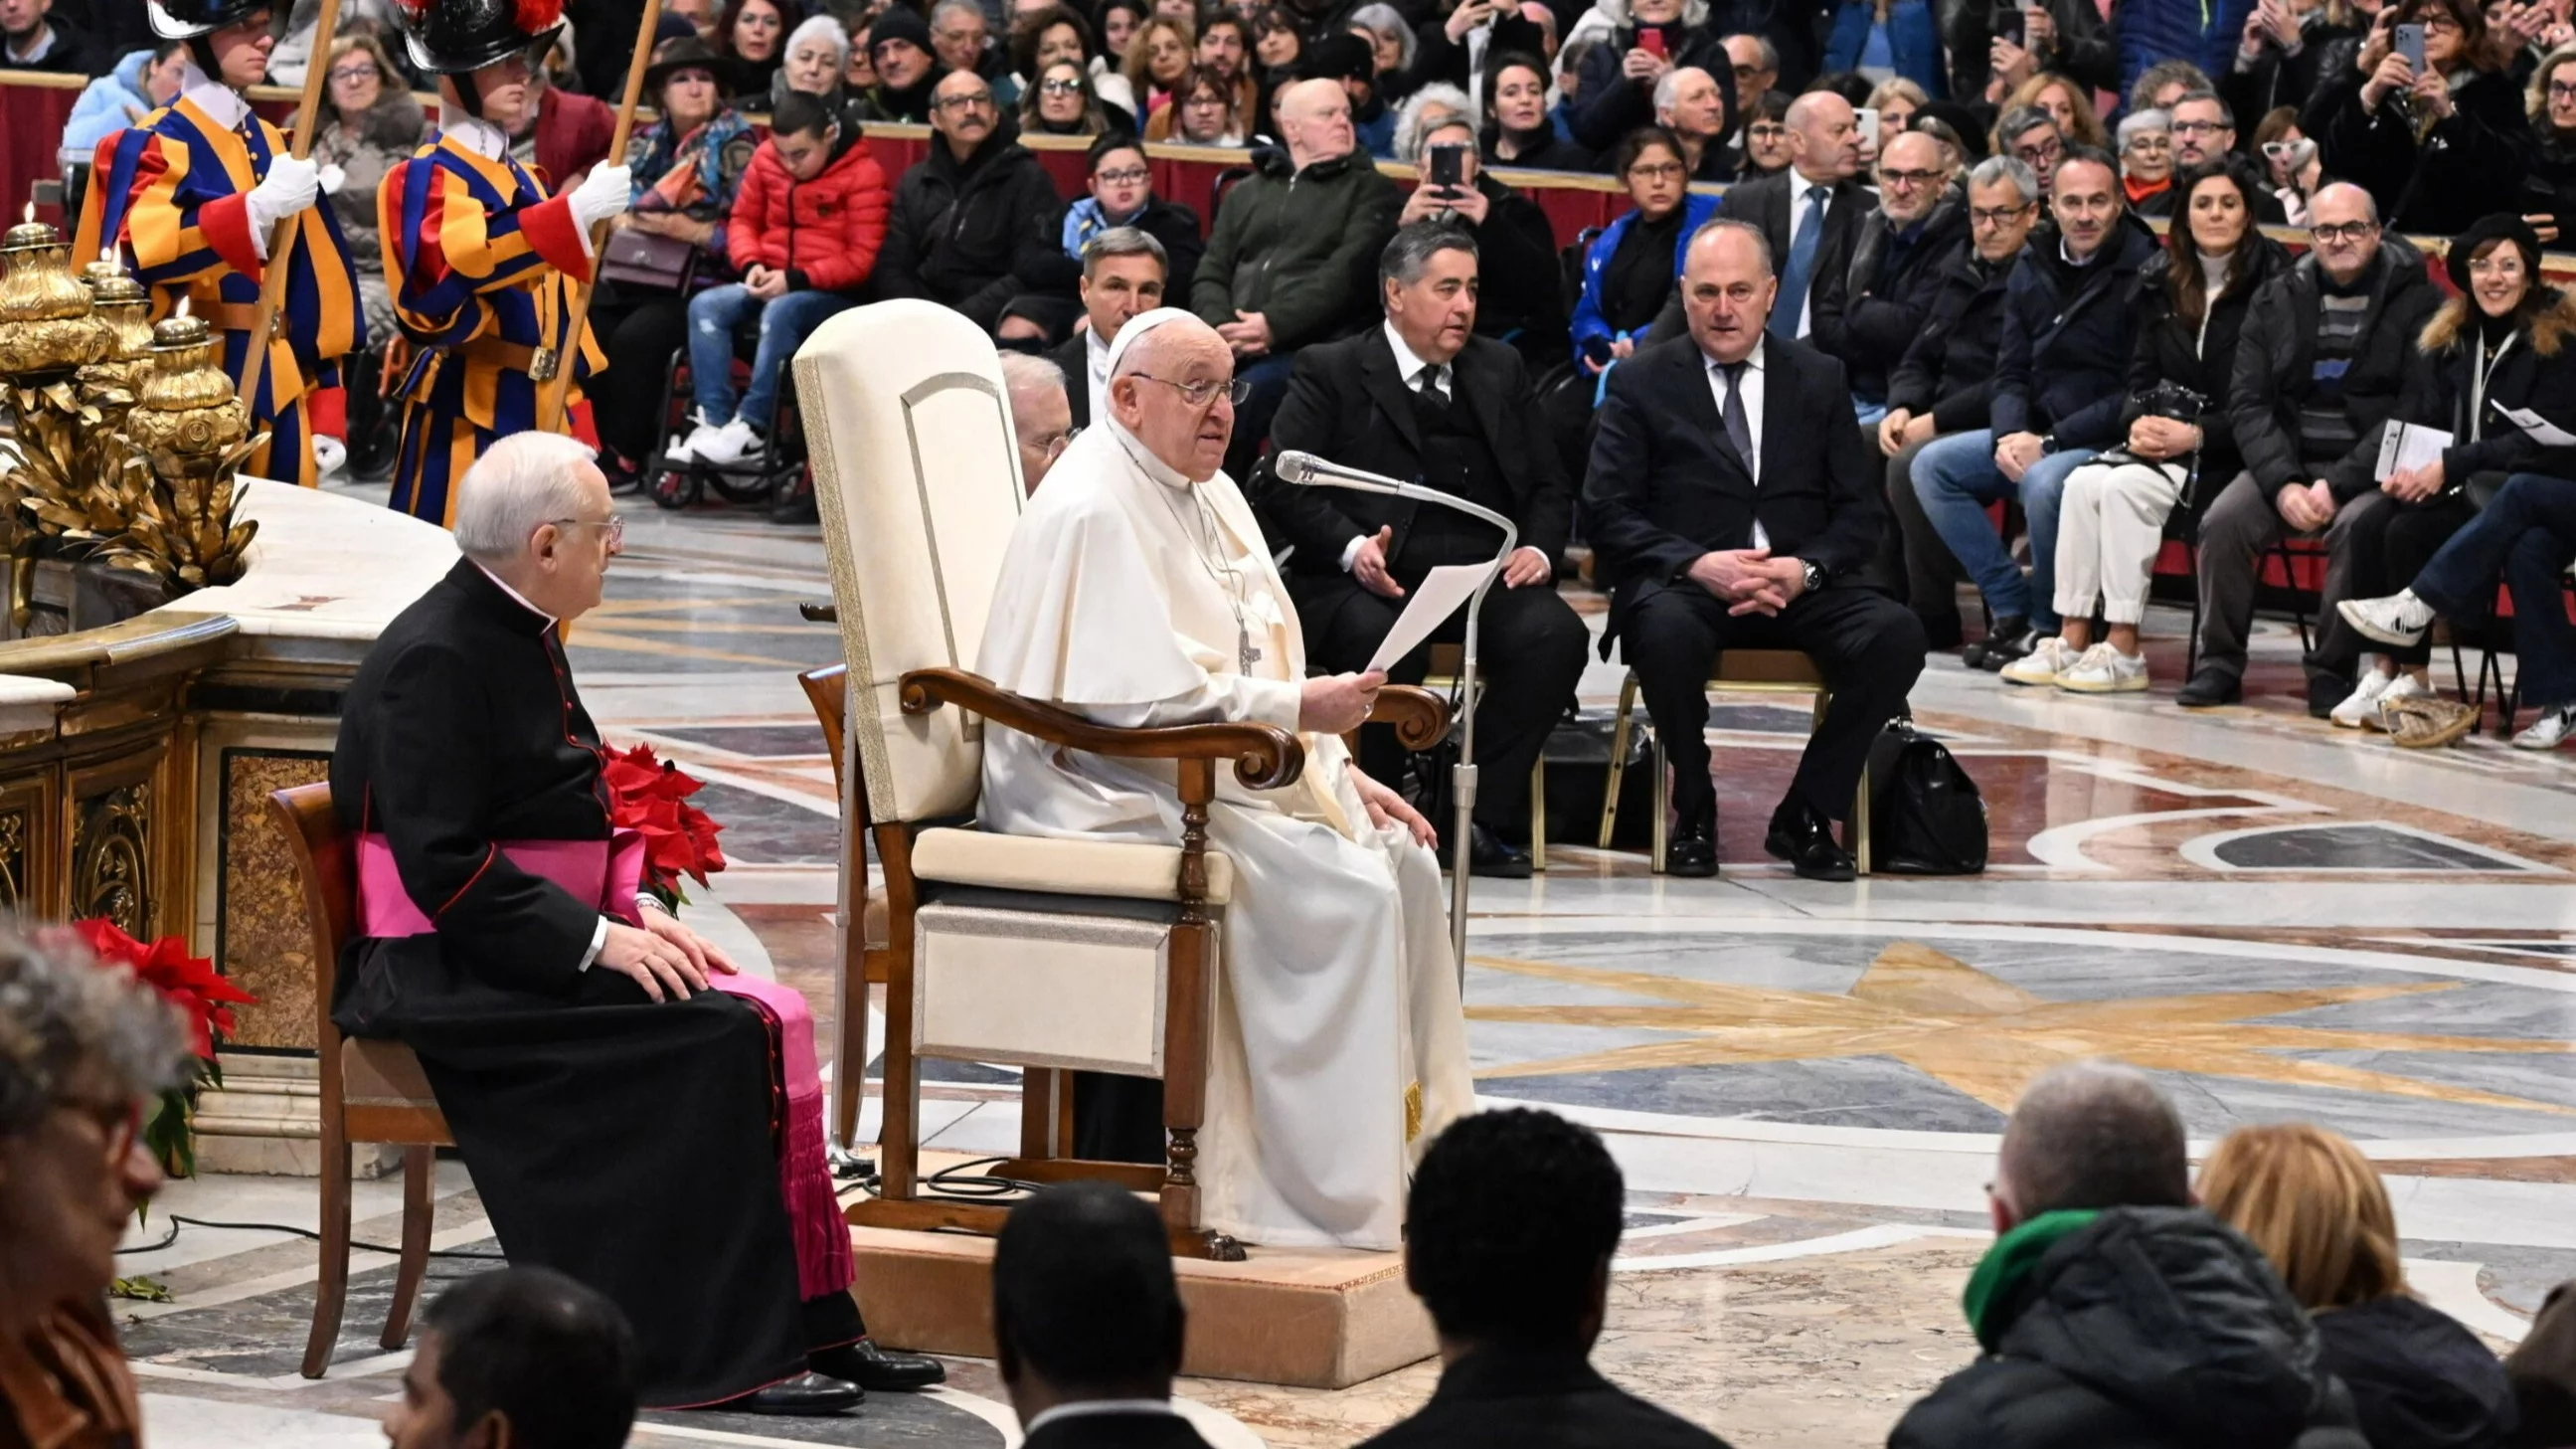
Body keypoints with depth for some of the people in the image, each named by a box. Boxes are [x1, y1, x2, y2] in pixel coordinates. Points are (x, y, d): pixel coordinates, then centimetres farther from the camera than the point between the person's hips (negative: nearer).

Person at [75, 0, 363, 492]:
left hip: (278, 396, 6)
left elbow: (316, 284, 16)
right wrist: (257, 209, -36)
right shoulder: (151, 147, -5)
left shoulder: (272, 147, 15)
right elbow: (138, 251, -25)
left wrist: (327, 412, 10)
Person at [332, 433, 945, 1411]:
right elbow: (443, 865, -22)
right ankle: (727, 1349, -21)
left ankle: (808, 1323, -11)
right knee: (710, 1039, -24)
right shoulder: (433, 661, -16)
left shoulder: (521, 636, 15)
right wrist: (598, 937, -22)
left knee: (767, 1021, -10)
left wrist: (632, 910, 5)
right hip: (447, 978, -9)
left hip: (533, 948, 9)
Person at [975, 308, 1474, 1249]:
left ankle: (1412, 1150, -3)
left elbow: (1248, 667, 19)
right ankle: (1332, 1197, -19)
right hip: (1113, 795, -10)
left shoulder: (1209, 494, 16)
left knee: (1403, 860, -5)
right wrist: (1299, 710, -20)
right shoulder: (1096, 509, -16)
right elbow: (1142, 693, -23)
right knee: (1343, 890, -23)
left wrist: (1340, 772, 6)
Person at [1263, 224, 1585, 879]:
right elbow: (1286, 487, -2)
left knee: (1555, 634, -27)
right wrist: (1351, 548, -20)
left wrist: (1538, 548, -3)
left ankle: (1485, 821, -20)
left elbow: (1550, 488, 20)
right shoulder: (1330, 372, 8)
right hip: (1366, 581, -4)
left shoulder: (1501, 371, 22)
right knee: (1384, 641, -37)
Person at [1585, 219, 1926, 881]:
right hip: (1682, 583, -2)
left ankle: (1806, 817, -11)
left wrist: (1806, 569, -12)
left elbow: (1860, 511, 10)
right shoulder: (1640, 383, 8)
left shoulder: (1819, 379, 15)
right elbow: (1607, 512, -1)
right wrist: (1697, 565, -18)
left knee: (1896, 634, -27)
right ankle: (1693, 816, -14)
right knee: (1666, 628, -38)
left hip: (1796, 585, 3)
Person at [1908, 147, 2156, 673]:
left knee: (2044, 484, -36)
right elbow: (2011, 373, 13)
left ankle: (2048, 626, -14)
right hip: (2035, 435, 8)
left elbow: (2136, 393, -15)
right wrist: (2009, 435, -9)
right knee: (1932, 465, -7)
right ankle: (2011, 609, -7)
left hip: (2107, 443, -8)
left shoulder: (2143, 273, -11)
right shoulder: (2034, 269, 10)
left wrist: (2051, 442, -19)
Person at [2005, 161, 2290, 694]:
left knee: (2125, 486, -27)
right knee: (2083, 482, -19)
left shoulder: (2270, 283, -8)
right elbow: (2141, 374, 14)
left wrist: (2195, 435, -20)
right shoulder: (2161, 280, 12)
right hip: (2164, 438, 6)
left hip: (2230, 450, -6)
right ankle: (2071, 642, -18)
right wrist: (2140, 421, -9)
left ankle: (2124, 651, -24)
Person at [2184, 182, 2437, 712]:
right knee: (2223, 521, -22)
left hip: (2372, 470, -4)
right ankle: (2219, 665, -8)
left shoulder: (2417, 303, -3)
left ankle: (2333, 672, -20)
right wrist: (2283, 484, -13)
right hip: (2289, 462, 4)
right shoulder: (2275, 301, 11)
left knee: (2357, 526, -34)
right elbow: (2248, 403, 4)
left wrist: (2338, 485, -19)